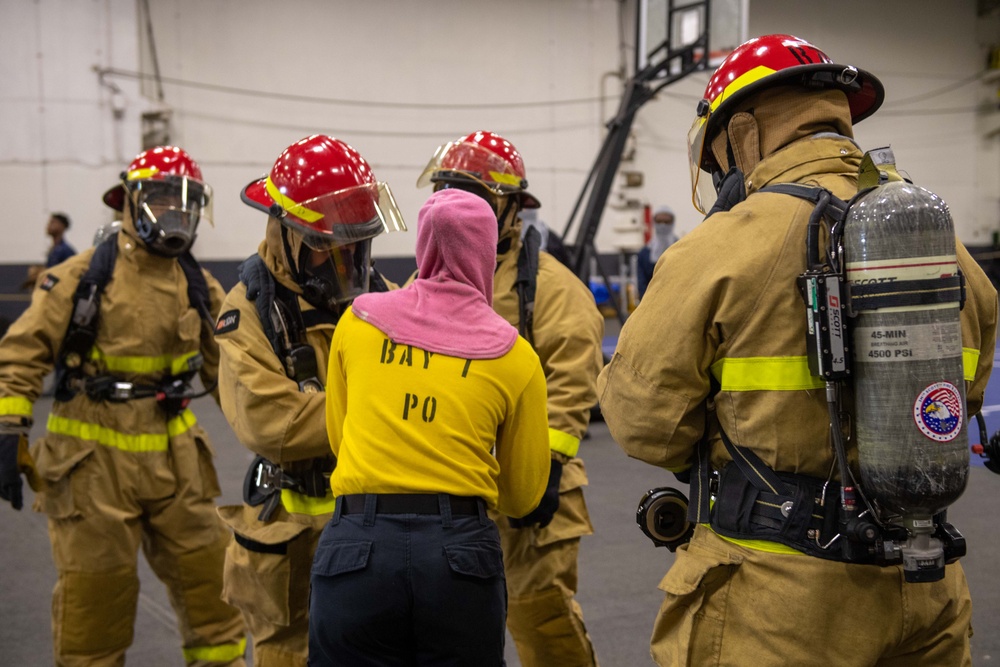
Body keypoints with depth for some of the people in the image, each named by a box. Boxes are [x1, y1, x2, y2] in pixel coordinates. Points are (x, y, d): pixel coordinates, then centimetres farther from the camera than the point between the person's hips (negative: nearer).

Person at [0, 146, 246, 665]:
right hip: (95, 461, -4)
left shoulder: (200, 289, 6)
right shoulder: (81, 278, -7)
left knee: (209, 576, 11)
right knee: (95, 595, 6)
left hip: (174, 458, 4)